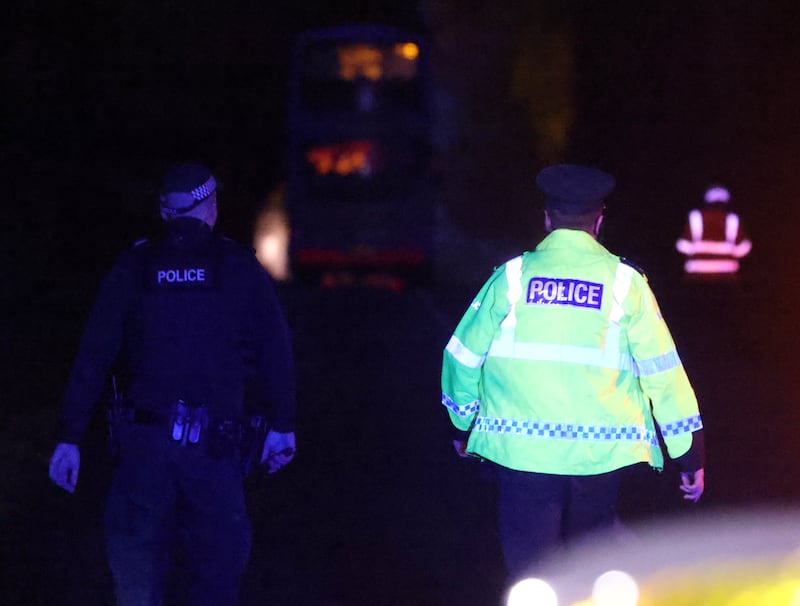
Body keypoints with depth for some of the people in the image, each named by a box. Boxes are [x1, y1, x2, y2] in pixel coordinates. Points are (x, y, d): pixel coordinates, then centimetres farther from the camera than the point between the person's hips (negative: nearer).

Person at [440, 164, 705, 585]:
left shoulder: (514, 275, 2)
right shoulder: (623, 282, 1)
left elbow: (463, 356, 8)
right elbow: (661, 368, 0)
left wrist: (462, 424, 25)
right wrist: (690, 453, 7)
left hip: (522, 451, -1)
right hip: (601, 455, 1)